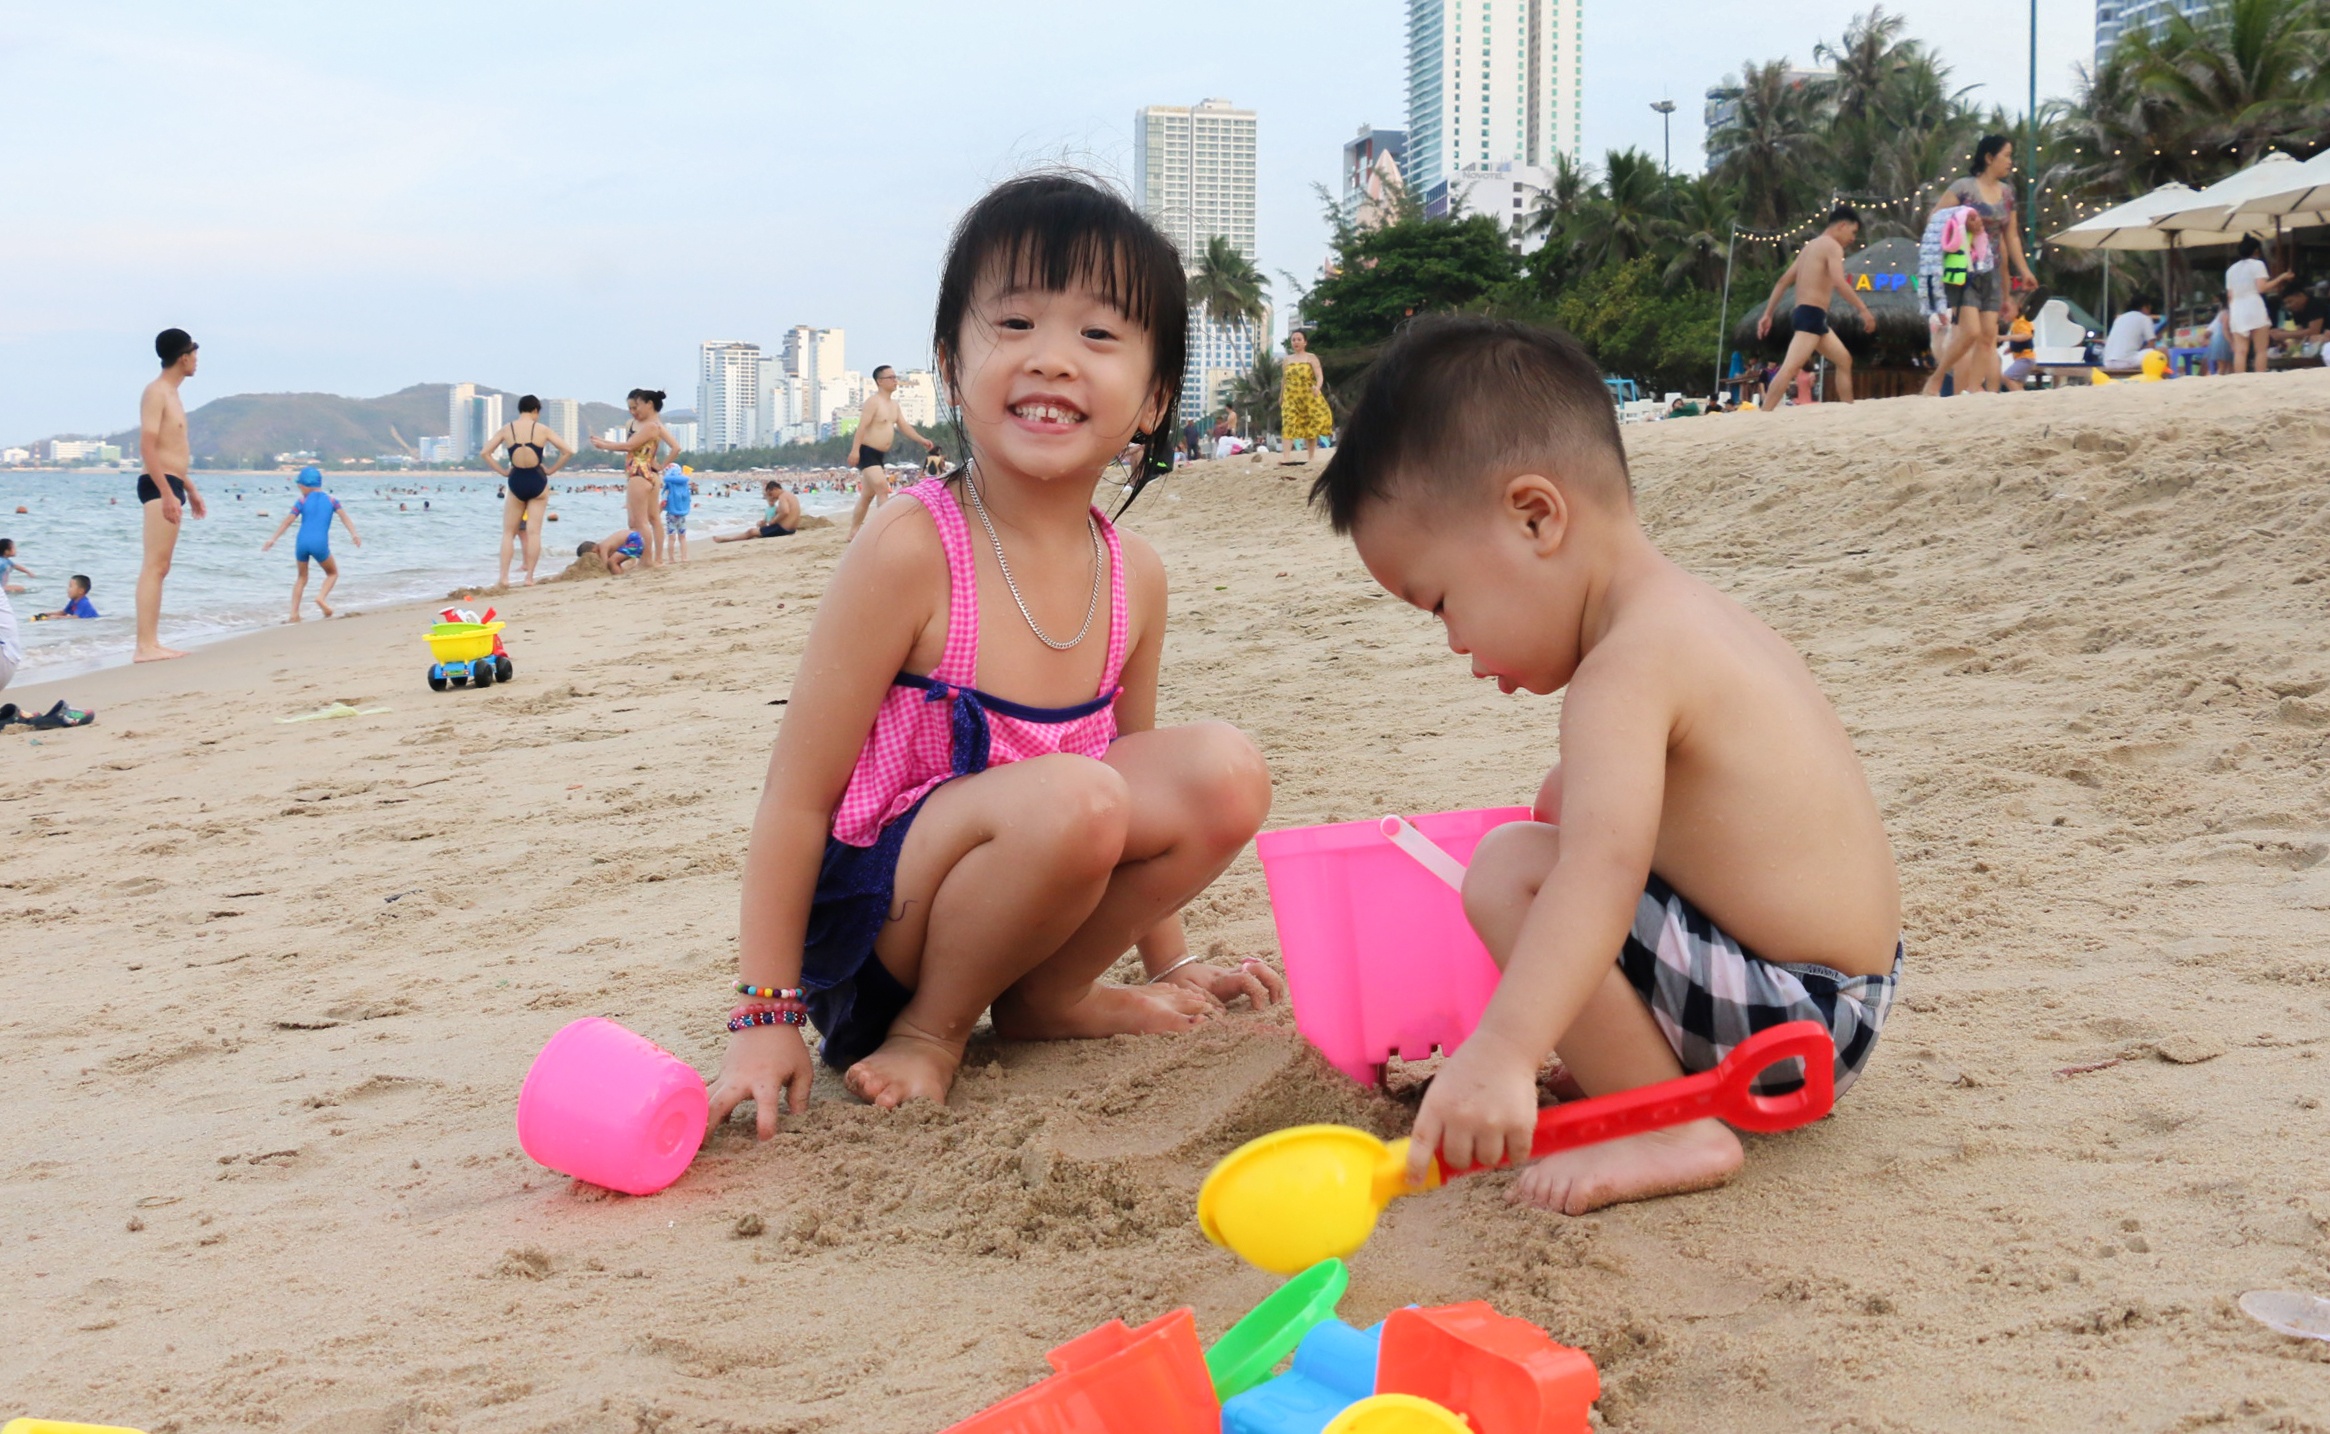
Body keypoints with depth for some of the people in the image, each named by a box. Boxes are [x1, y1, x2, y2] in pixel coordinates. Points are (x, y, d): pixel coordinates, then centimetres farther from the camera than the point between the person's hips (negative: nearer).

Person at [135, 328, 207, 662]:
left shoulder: (170, 394, 20)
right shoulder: (156, 392, -11)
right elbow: (147, 447, -19)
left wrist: (190, 490, 28)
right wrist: (167, 493, -25)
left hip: (171, 486, 10)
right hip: (159, 486, -10)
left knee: (160, 567, 10)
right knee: (154, 566, -13)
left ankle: (152, 643, 12)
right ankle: (145, 646, -17)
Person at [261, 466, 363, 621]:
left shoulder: (302, 501, 6)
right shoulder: (331, 500, 8)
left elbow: (287, 521, 5)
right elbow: (344, 517, -4)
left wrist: (273, 539, 8)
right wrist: (353, 534, -11)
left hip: (302, 543, 2)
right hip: (320, 544, -2)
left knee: (302, 577, 20)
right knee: (333, 573, 20)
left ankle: (294, 613, 12)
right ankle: (321, 597, -8)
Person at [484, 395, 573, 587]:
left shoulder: (507, 429, 0)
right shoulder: (542, 429, -3)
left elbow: (486, 452, 1)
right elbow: (567, 451, -4)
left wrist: (503, 471, 6)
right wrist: (550, 470, 4)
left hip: (516, 482, 1)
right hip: (537, 482, -1)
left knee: (508, 532, 8)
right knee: (533, 532, 3)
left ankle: (504, 577, 0)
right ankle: (530, 577, 1)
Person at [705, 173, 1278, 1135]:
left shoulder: (1135, 575, 0)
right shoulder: (913, 549, -18)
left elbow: (1133, 763, 17)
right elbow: (797, 797, -15)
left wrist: (1169, 961, 22)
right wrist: (767, 1016, -15)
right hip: (865, 920, -6)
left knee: (1223, 773, -13)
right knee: (1071, 796, -33)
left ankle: (1042, 998, 4)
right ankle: (930, 1029, -7)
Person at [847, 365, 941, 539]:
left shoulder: (894, 404, 14)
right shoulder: (873, 401, -14)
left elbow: (904, 426, 21)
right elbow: (862, 426, -22)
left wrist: (922, 440, 14)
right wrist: (855, 450, -30)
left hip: (880, 454, 10)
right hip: (867, 452, -10)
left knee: (868, 495, 13)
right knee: (882, 489, -19)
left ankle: (854, 531, 21)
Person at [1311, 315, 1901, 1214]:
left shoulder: (1627, 667, -21)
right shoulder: (1691, 618, 10)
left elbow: (1603, 866, -38)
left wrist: (1501, 1052, -46)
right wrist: (1576, 796, 23)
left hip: (1783, 1020, -11)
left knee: (1512, 871, -21)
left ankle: (1673, 1130, -14)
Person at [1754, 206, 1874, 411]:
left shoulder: (1810, 246, 22)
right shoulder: (1832, 246, -5)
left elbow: (1783, 281, 21)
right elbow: (1839, 282, -21)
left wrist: (1767, 314, 20)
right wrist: (1863, 309, -17)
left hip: (1803, 313, 10)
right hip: (1812, 315, -10)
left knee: (1844, 360, 21)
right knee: (1790, 368, -22)